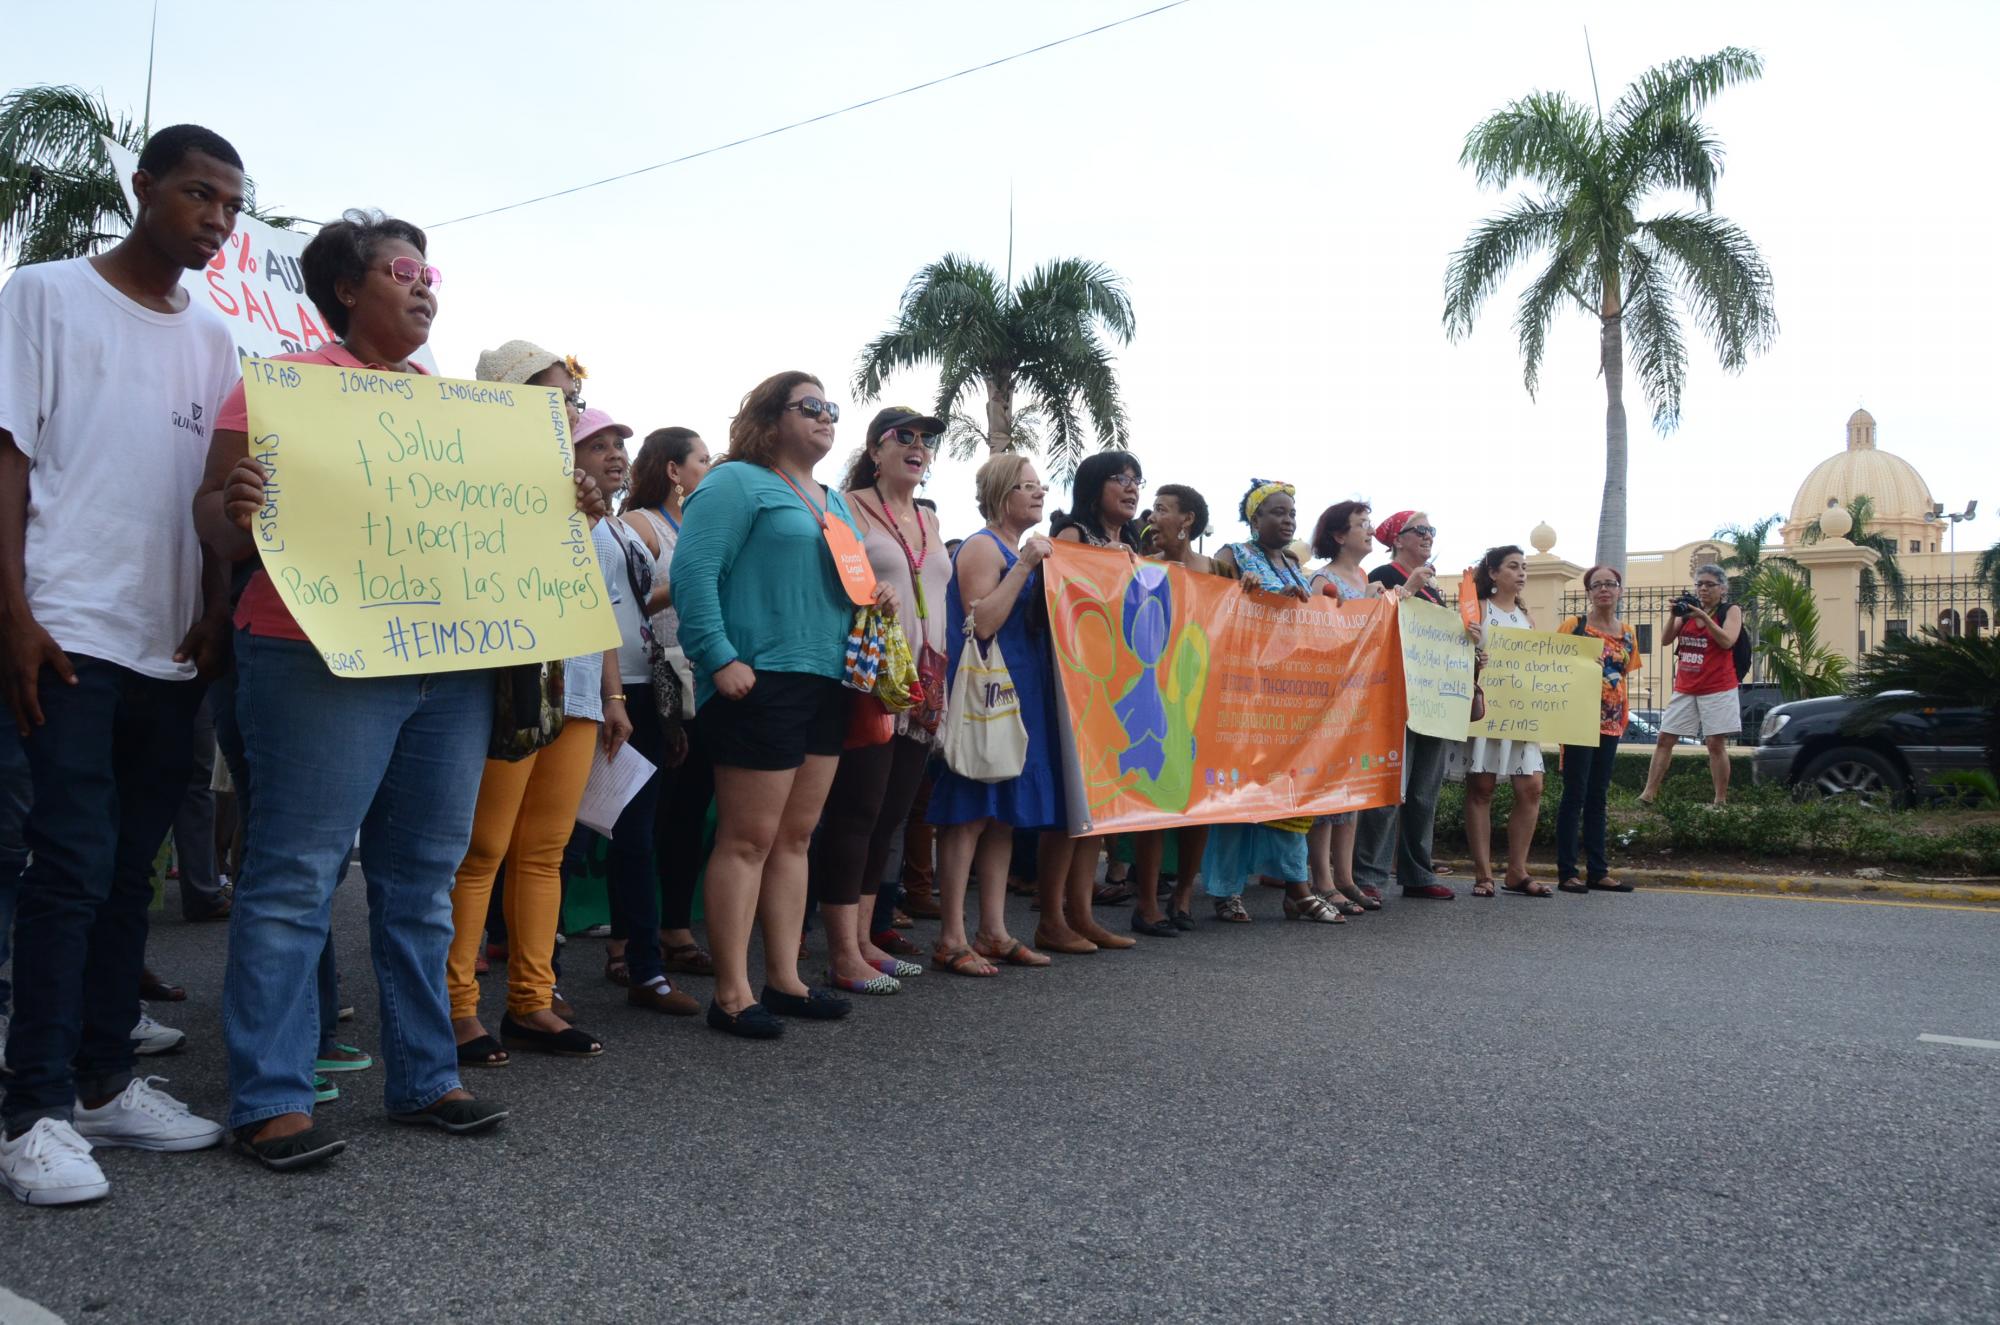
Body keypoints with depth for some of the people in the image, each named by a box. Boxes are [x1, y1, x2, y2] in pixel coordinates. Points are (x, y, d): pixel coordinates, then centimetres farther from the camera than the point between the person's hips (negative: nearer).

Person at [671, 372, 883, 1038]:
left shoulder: (834, 502, 23)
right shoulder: (736, 483, -4)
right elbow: (694, 571, -15)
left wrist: (875, 598, 8)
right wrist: (719, 658, -22)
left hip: (826, 683, 9)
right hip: (761, 682, -8)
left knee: (794, 838, 11)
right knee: (749, 839, -5)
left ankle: (785, 978, 19)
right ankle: (731, 994, 1)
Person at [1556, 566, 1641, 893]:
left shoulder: (1627, 634, 12)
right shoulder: (1573, 626, -4)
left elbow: (1624, 676, 19)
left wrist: (1625, 714, 12)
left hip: (1611, 722, 6)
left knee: (1598, 797, 10)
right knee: (1575, 795, -5)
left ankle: (1598, 871, 15)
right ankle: (1567, 872, -1)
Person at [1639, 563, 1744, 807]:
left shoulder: (1731, 610, 0)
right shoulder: (1689, 608, 12)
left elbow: (1727, 641, -16)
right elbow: (1666, 640, 3)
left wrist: (1703, 616, -23)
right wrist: (1675, 615, -12)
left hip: (1718, 689, -5)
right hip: (1684, 688, 5)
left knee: (1716, 743, -5)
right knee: (1665, 739, 1)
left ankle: (1721, 800, 1)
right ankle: (1649, 794, 2)